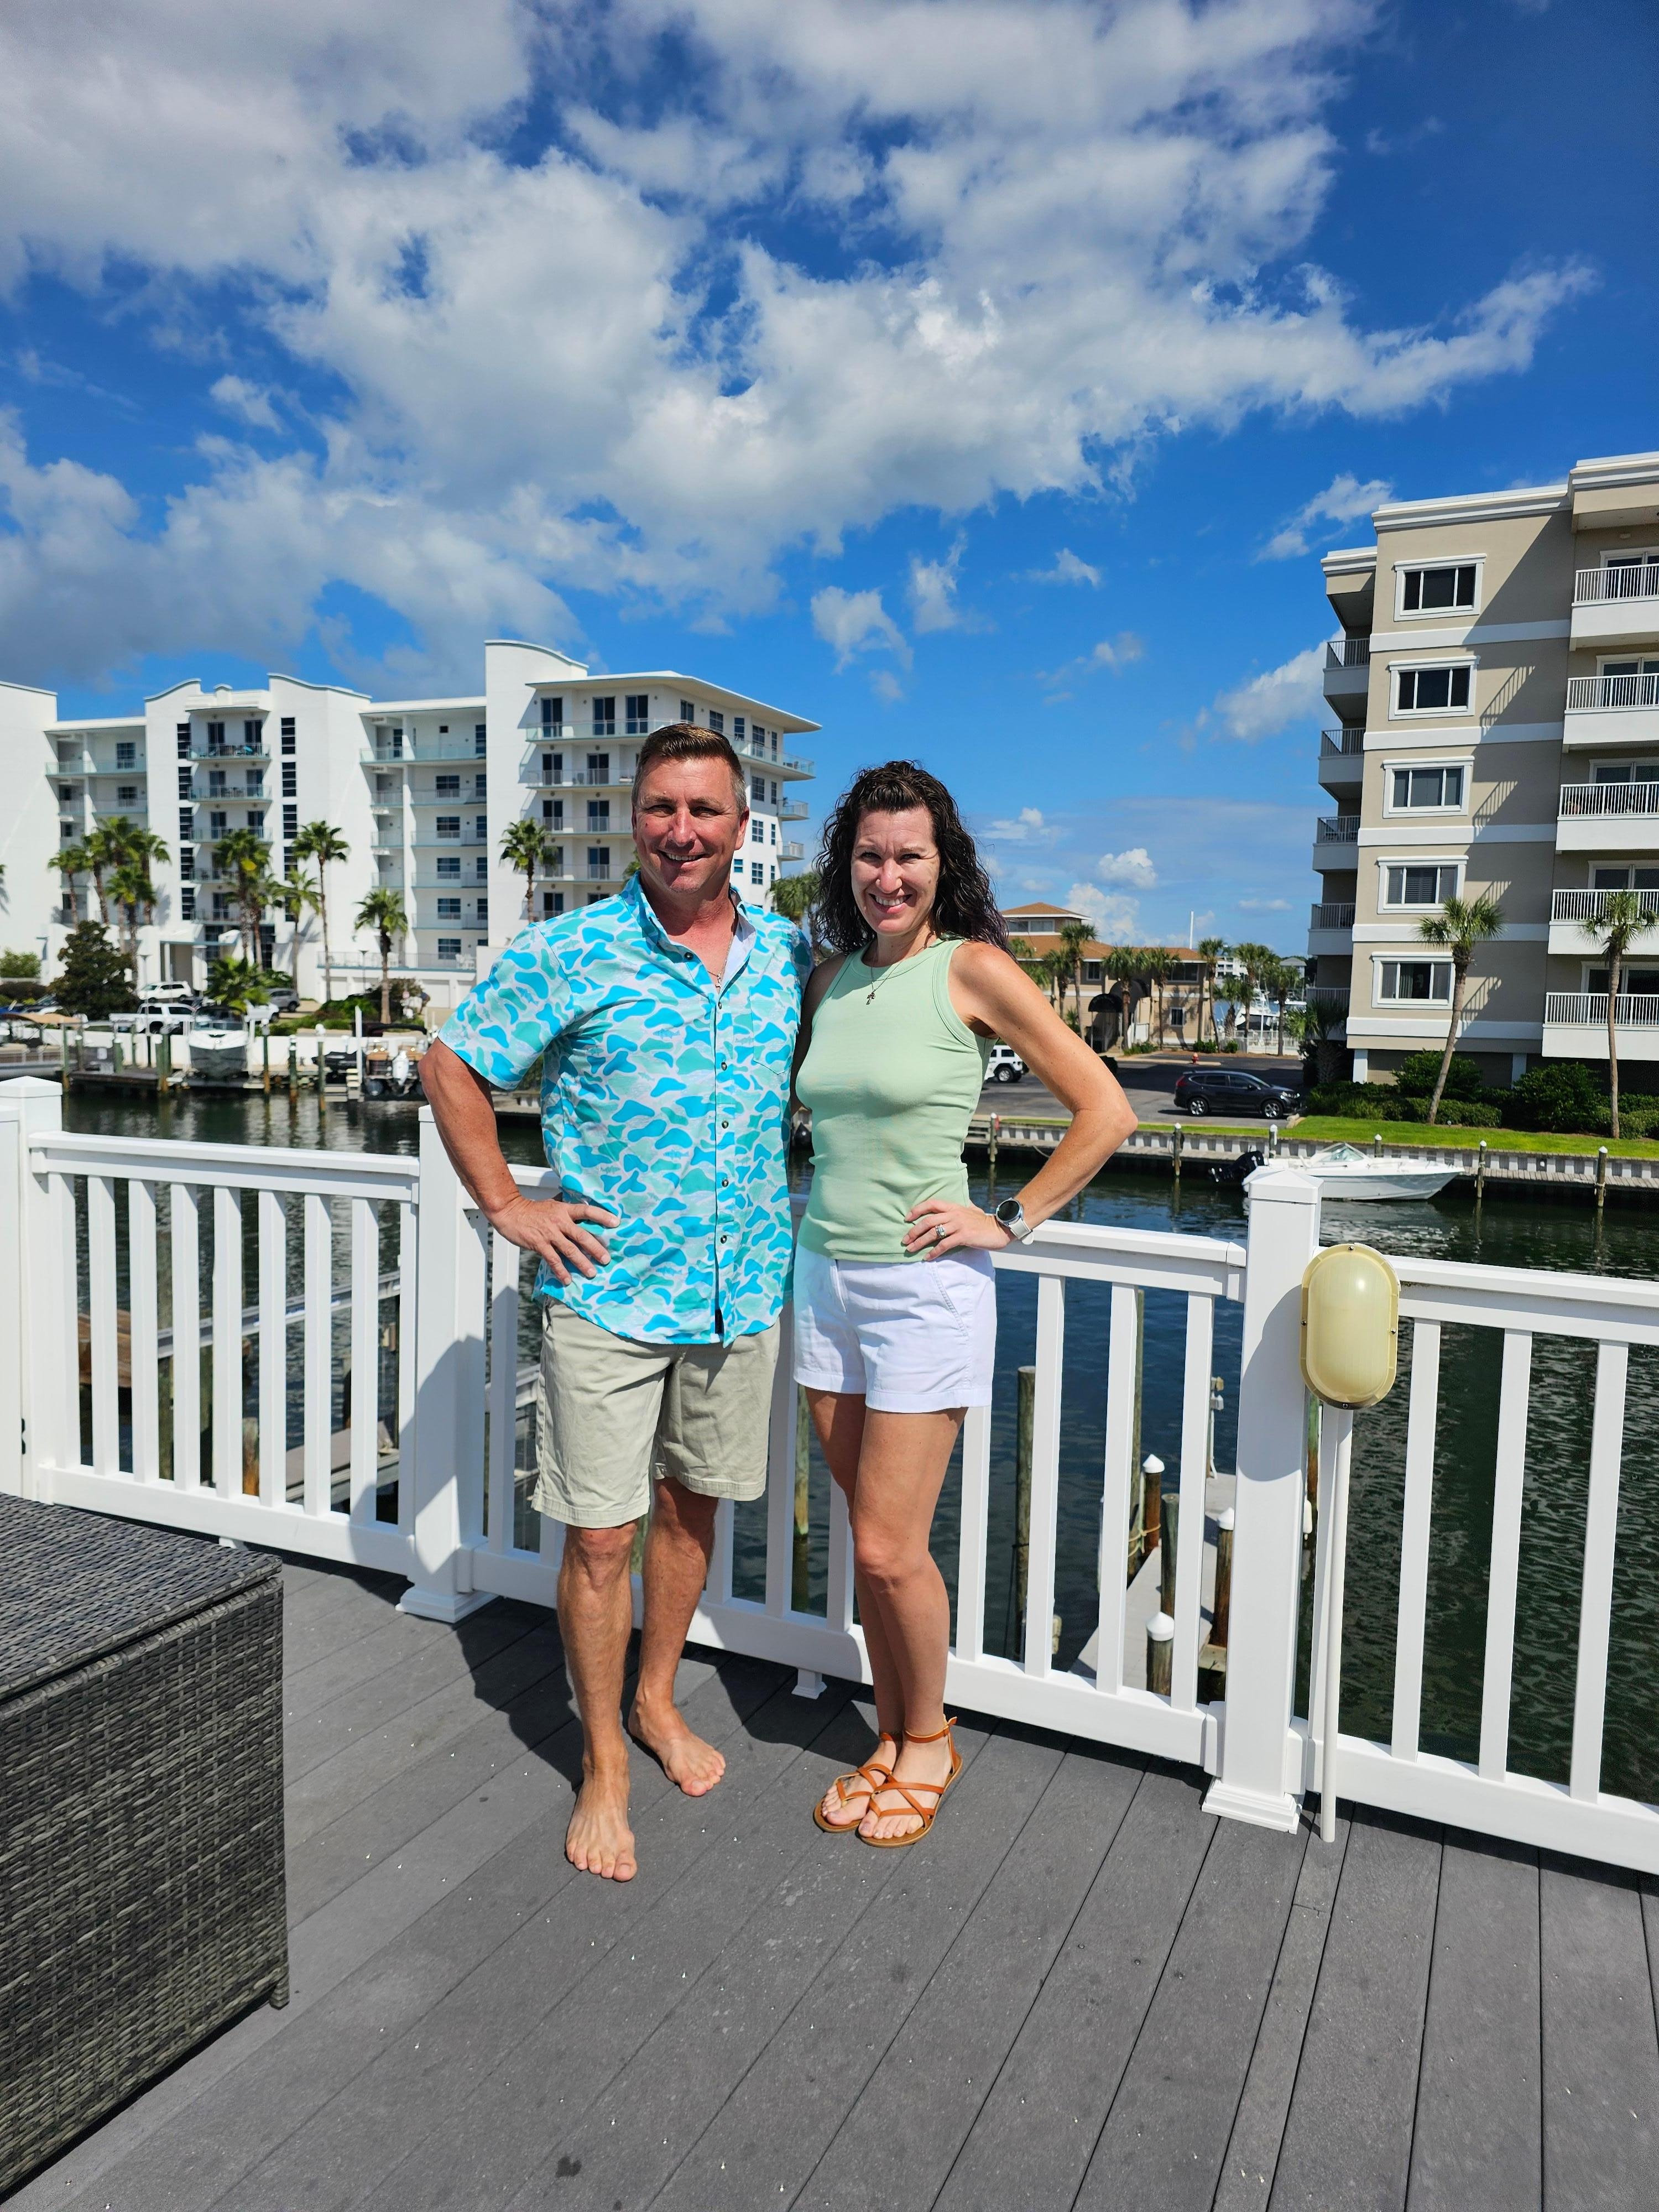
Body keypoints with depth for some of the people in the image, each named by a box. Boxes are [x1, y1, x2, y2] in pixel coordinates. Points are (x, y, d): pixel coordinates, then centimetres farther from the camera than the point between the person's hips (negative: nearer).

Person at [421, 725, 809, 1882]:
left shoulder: (789, 954, 2)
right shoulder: (567, 954, -10)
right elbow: (452, 1067, -2)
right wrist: (509, 1207, -5)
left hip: (744, 1295, 4)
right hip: (608, 1294, -3)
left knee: (692, 1504, 18)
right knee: (602, 1536, 4)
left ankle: (657, 1700, 41)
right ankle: (604, 1768, 25)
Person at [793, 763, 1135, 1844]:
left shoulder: (973, 969, -9)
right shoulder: (830, 979, 8)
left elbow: (1106, 1110, -9)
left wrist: (1010, 1221, -8)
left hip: (923, 1285, -5)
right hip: (826, 1274, 6)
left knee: (889, 1549, -1)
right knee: (870, 1541, 13)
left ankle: (930, 1742, 26)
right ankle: (893, 1743, 32)